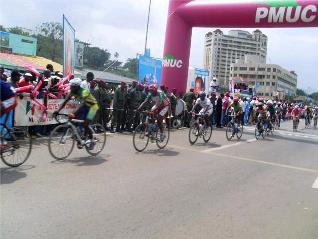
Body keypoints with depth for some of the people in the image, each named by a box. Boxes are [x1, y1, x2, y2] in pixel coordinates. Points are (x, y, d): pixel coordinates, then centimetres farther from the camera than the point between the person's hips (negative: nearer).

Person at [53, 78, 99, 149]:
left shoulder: (84, 91, -32)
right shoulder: (72, 92, -11)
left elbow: (82, 104, -45)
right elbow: (65, 102, -14)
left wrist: (74, 114, -57)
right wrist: (58, 111, -26)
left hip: (92, 106, -7)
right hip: (85, 106, 7)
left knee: (85, 124, -15)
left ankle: (91, 140, 4)